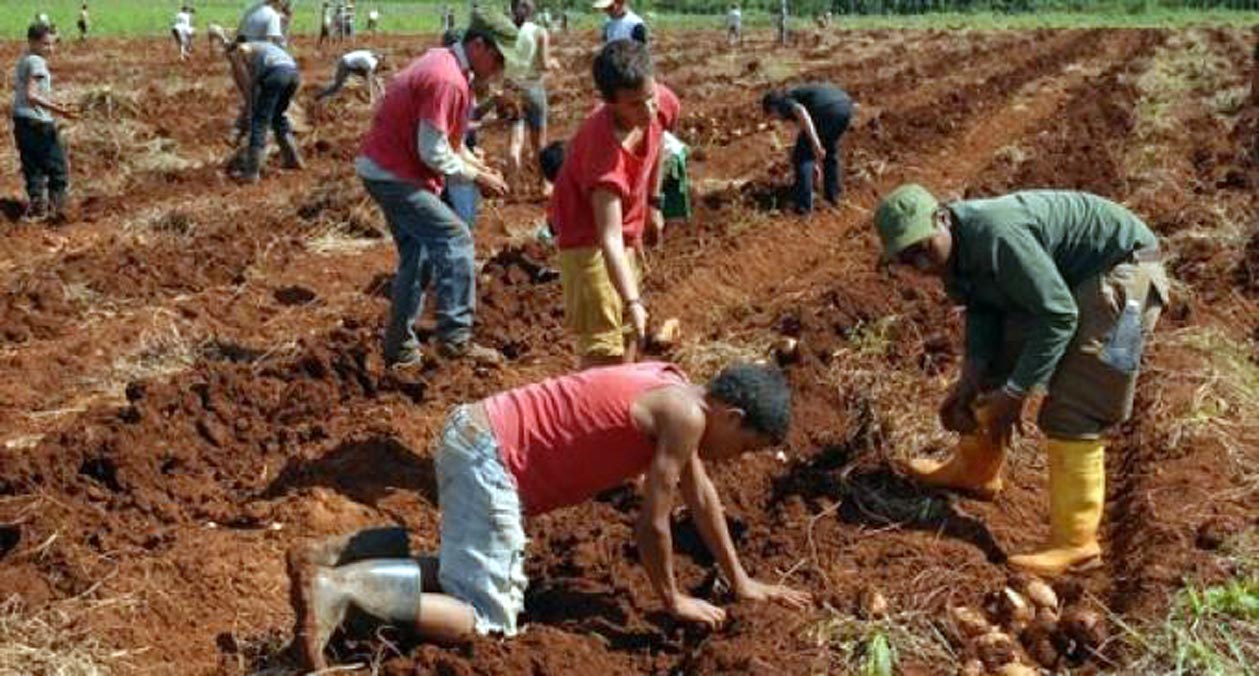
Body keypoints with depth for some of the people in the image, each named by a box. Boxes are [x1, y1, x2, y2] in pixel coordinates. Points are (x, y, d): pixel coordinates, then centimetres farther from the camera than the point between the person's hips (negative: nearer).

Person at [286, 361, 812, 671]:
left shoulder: (675, 393, 14)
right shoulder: (685, 415, -14)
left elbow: (701, 495, 25)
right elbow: (652, 524, -8)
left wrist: (742, 582, 29)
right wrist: (672, 599, 9)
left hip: (478, 435, 10)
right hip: (489, 455, -10)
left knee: (478, 573, 21)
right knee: (490, 619, -7)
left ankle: (340, 556, 14)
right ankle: (339, 588, -15)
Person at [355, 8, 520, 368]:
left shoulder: (443, 63, 10)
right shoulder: (447, 81, -22)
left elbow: (444, 137, 18)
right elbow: (434, 153, -22)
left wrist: (477, 164, 8)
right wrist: (476, 176, -11)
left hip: (387, 170, 11)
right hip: (395, 176, -11)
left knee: (418, 254, 14)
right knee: (455, 238, -11)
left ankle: (400, 346, 20)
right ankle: (455, 337, -10)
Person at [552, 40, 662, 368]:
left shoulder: (650, 112, -15)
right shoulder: (603, 143, -37)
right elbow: (609, 238, -41)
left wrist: (653, 202, 20)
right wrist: (633, 302, -48)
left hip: (628, 234, 8)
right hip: (587, 240, -8)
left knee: (629, 335, 21)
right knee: (604, 351, -15)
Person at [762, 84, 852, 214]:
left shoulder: (784, 102, 12)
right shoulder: (797, 97, 36)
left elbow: (802, 112, -12)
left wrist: (816, 144, -17)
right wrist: (814, 163, 59)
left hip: (828, 110, -8)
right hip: (845, 106, 8)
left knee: (802, 156, 11)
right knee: (830, 149, 33)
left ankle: (804, 204, 11)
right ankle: (833, 193, 38)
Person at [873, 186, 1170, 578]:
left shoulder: (995, 235, -33)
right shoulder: (953, 251, -4)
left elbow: (1059, 316, -30)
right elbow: (984, 311, 4)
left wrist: (1015, 393, -25)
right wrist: (969, 380, -12)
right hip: (1064, 277, 10)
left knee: (1072, 413, -14)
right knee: (997, 368, 15)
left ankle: (1075, 544, -10)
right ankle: (973, 471, 34)